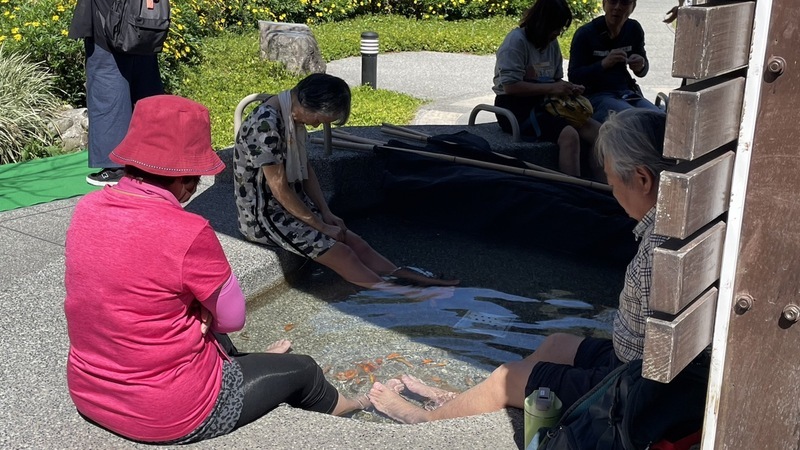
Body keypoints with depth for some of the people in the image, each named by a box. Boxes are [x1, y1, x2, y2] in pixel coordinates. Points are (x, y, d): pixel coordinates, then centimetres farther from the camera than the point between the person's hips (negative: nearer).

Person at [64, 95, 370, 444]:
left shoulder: (87, 209, -7)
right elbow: (233, 317, -14)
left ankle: (248, 364, 64)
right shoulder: (187, 234, -28)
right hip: (172, 414, -7)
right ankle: (349, 408, 51)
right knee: (301, 370, 19)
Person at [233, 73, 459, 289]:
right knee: (342, 253, -15)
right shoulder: (266, 123, -26)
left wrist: (327, 214, 3)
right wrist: (321, 226, -14)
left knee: (356, 243, -2)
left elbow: (304, 167, 12)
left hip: (292, 204, 9)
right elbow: (279, 188, -23)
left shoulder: (294, 115, 3)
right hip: (263, 214, -9)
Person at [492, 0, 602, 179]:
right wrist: (551, 88, -20)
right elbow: (510, 86, -19)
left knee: (596, 130, -12)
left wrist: (570, 87, -1)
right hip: (516, 107, -8)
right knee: (569, 135, -30)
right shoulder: (516, 40, -11)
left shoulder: (552, 43, 11)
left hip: (543, 104, 8)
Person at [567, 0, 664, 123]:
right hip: (595, 95, -5)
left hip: (627, 93, 5)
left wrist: (641, 65, -7)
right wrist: (604, 63, -25)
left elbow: (642, 72, 18)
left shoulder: (634, 29, 7)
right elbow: (574, 77, -10)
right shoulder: (585, 33, -7)